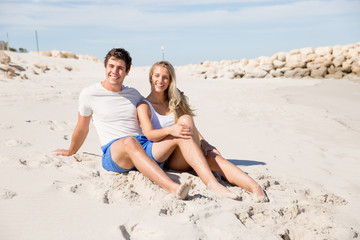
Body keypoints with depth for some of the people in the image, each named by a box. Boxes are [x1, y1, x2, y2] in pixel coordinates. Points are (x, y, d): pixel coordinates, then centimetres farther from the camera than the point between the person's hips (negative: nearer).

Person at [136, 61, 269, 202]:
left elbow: (191, 128, 11)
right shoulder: (144, 106, 3)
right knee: (185, 119, -29)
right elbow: (149, 134, -14)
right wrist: (170, 130, -34)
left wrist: (203, 143, -8)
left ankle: (254, 187, -45)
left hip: (186, 157, 5)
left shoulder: (174, 101, 20)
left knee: (212, 157, -28)